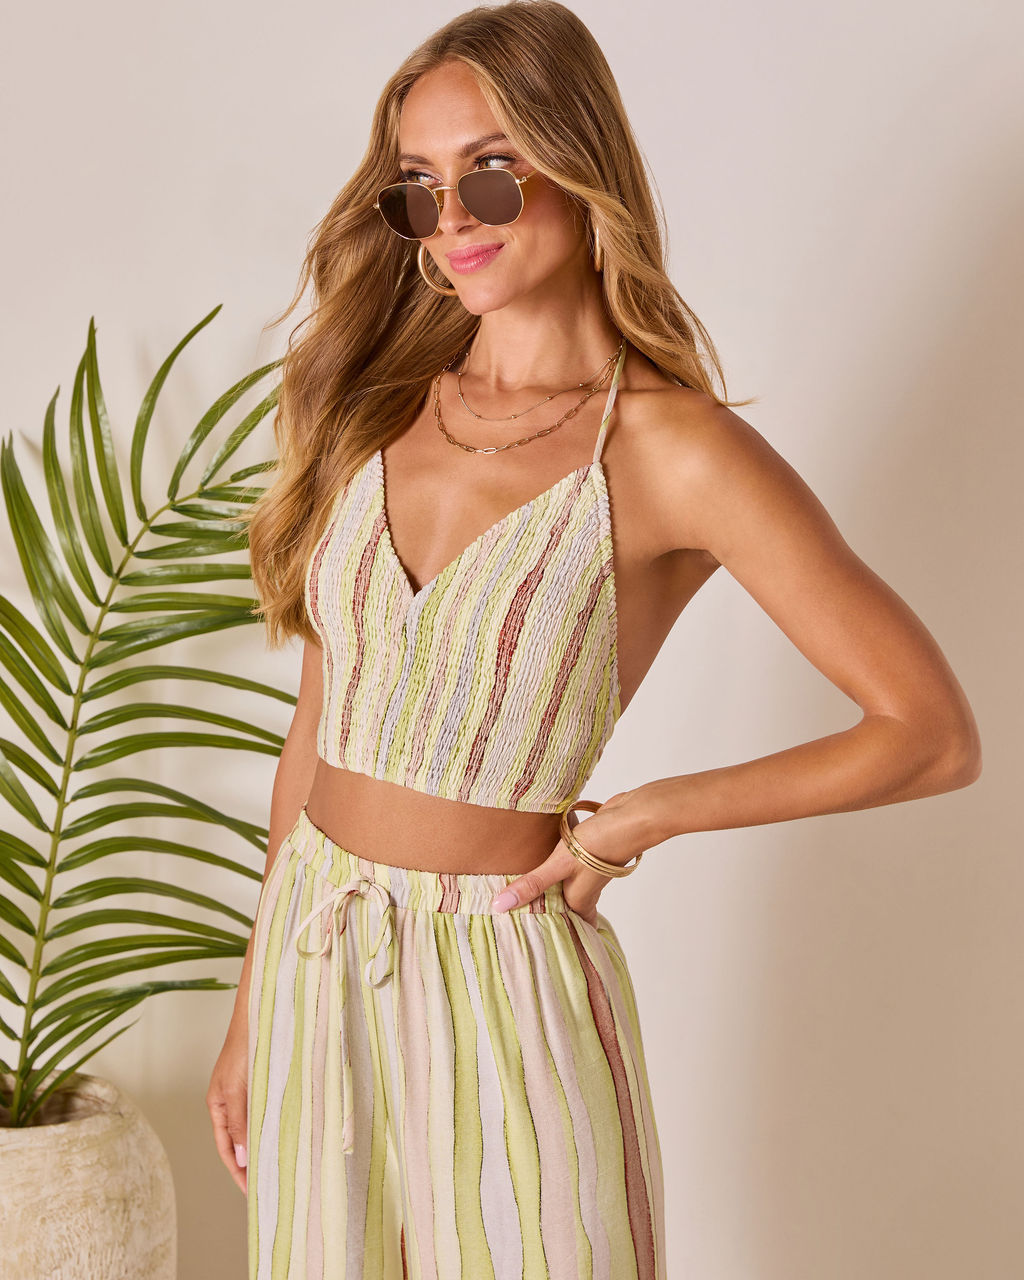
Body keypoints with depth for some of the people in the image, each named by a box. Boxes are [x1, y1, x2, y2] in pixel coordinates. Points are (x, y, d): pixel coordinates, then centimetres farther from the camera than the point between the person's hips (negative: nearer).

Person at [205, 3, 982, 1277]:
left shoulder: (673, 450, -13)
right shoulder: (376, 407, 3)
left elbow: (933, 733, -12)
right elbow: (321, 721, 8)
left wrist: (638, 818, -10)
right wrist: (252, 1011, 11)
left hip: (501, 982, -5)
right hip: (312, 966, 5)